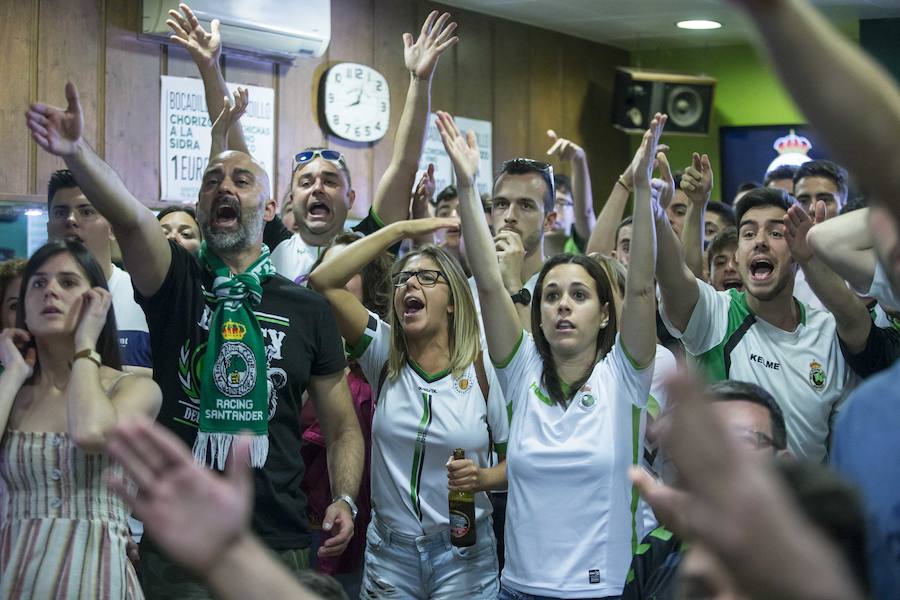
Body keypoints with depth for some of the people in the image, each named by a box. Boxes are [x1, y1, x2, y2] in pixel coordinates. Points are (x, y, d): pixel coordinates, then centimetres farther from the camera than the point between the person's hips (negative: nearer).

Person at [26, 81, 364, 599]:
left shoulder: (308, 309, 5)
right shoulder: (177, 283, 1)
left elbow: (342, 426, 10)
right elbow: (130, 217, -21)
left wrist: (345, 499, -8)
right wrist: (77, 152, -40)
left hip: (280, 543, 2)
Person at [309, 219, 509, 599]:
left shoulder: (483, 370, -6)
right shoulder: (384, 355, 0)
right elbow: (323, 281, -10)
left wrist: (485, 478, -20)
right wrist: (400, 230, -10)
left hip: (463, 555, -2)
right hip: (389, 553, 2)